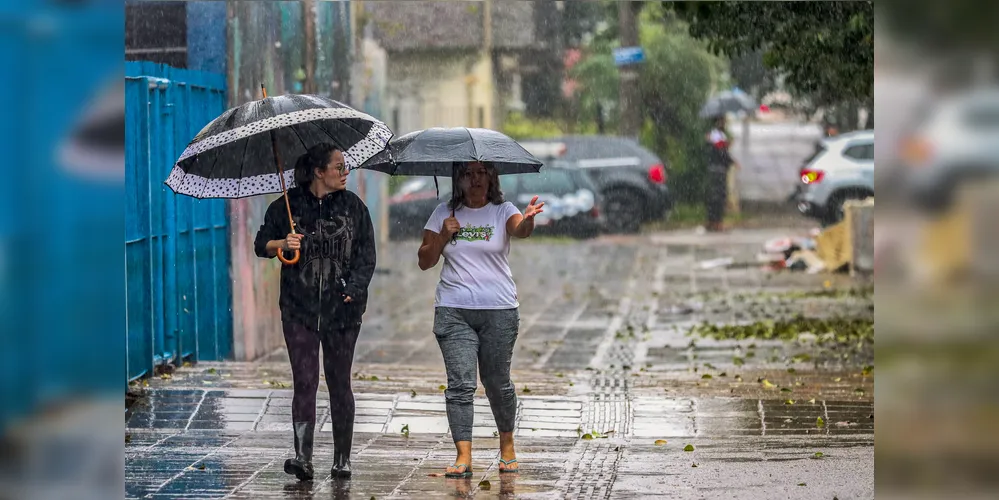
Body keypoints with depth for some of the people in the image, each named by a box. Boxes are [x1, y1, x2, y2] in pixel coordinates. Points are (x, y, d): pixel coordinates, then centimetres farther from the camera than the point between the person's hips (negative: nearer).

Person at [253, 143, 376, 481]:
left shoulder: (353, 207, 4)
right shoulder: (288, 206, 1)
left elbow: (366, 255, 3)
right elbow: (261, 244, 7)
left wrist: (355, 288, -12)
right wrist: (282, 244, -14)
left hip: (342, 309, 1)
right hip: (300, 309, -1)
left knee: (339, 382, 7)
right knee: (305, 381, -8)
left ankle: (342, 459, 15)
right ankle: (303, 458, -11)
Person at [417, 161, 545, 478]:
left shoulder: (502, 211, 2)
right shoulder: (444, 214, 9)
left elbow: (520, 229, -22)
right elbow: (424, 261, 10)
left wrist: (528, 220, -45)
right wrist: (443, 236, -7)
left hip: (499, 311, -1)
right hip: (453, 312, 1)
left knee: (497, 382, 7)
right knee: (460, 383, -8)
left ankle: (507, 445, 28)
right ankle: (463, 457, -11)